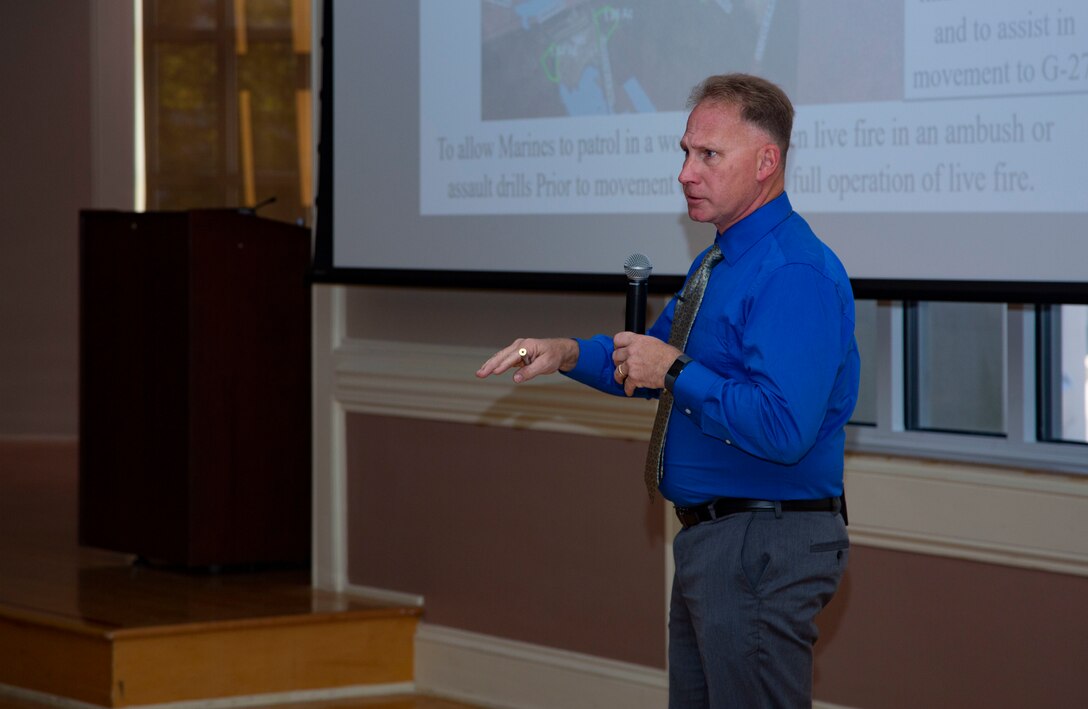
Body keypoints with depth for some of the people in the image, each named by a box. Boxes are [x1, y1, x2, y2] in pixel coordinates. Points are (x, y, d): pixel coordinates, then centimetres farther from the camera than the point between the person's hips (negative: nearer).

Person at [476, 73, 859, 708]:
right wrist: (568, 353, 6)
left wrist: (676, 372, -20)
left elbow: (783, 429, -30)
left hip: (765, 549, -11)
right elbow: (652, 364, 24)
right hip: (709, 539, 11)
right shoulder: (719, 261, 14)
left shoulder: (797, 274, -20)